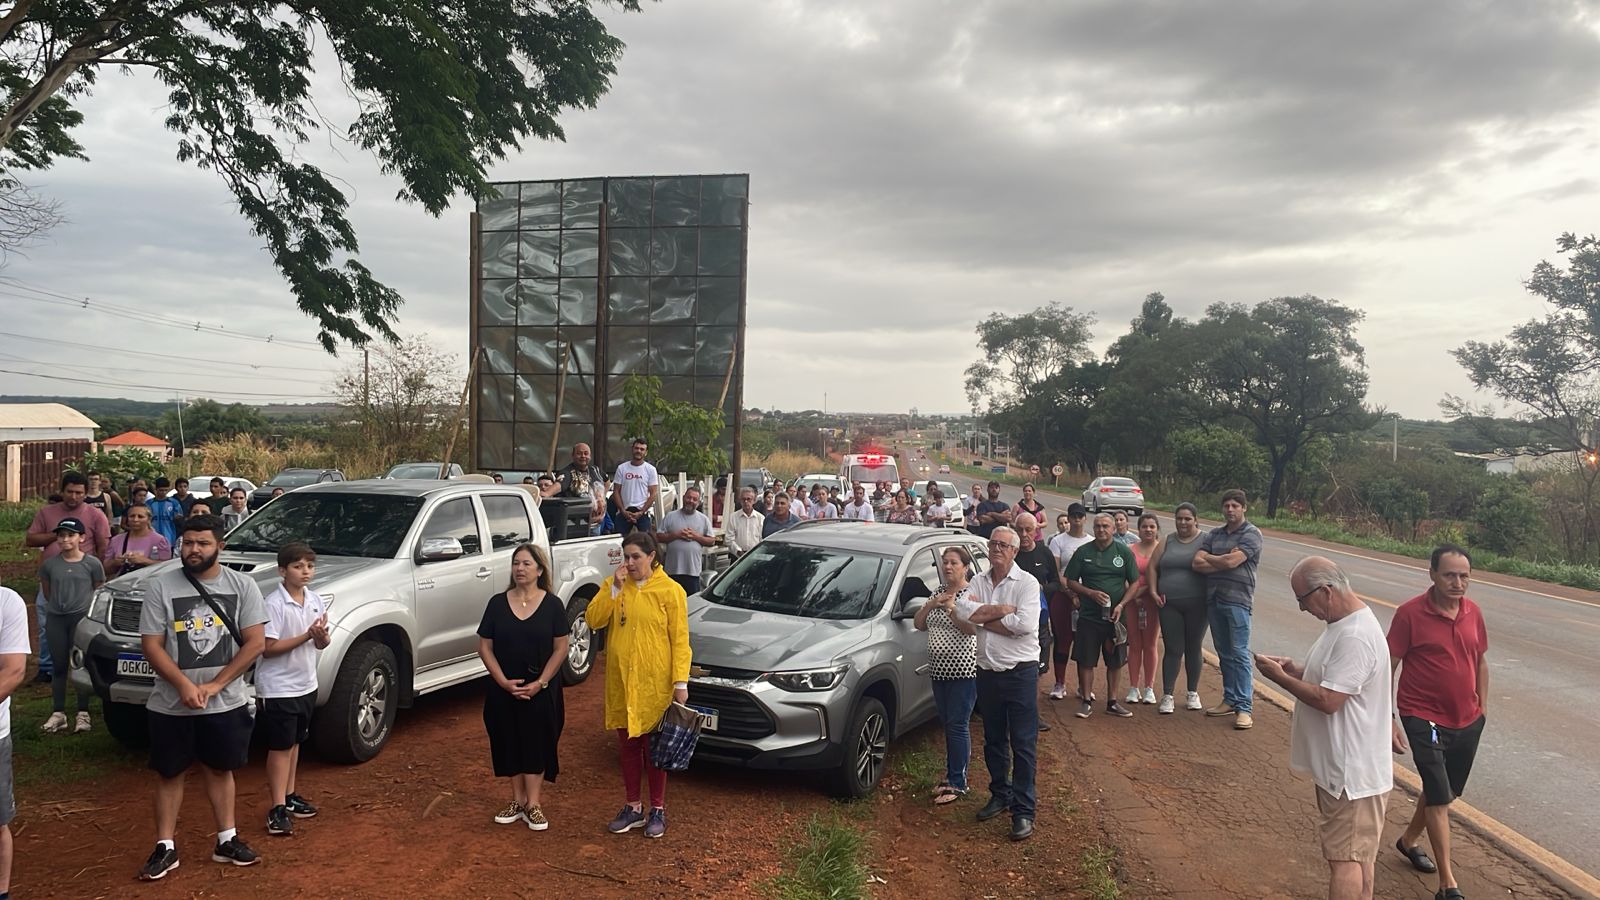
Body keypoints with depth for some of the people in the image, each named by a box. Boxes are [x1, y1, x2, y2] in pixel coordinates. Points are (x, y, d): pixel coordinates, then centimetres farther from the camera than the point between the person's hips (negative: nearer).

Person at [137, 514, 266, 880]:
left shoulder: (242, 585, -5)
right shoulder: (160, 586, -7)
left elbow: (256, 643, -8)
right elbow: (152, 645, -8)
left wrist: (214, 686, -13)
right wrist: (185, 686, -20)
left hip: (226, 702, 1)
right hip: (172, 705, -1)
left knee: (220, 769, 13)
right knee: (170, 773, 9)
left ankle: (227, 841, 24)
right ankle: (165, 848, 21)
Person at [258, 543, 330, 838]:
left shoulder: (316, 600, 3)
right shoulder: (273, 604, -17)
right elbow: (268, 648, -20)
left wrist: (323, 636, -15)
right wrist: (306, 636, -25)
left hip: (305, 684, 7)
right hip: (278, 688, -7)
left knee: (294, 742, 17)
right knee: (280, 747, -1)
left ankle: (290, 797, 30)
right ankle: (278, 809, 5)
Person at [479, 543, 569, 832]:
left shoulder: (552, 604, -5)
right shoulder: (497, 603, 0)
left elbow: (561, 648, -5)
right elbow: (484, 647, 0)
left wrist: (540, 683, -13)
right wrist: (503, 681, -10)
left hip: (541, 691, -2)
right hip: (504, 690, 2)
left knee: (537, 743, 1)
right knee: (510, 743, 9)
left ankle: (533, 804, 12)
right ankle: (517, 800, 23)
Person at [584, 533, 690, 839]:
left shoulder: (670, 590, -7)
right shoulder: (613, 585, 6)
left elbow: (679, 640, -8)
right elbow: (593, 620, -5)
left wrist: (681, 682, -13)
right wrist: (614, 588, -14)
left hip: (655, 684, -4)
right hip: (620, 682, 4)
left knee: (654, 747, 7)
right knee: (628, 746, 13)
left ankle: (658, 810, 20)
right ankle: (633, 808, 26)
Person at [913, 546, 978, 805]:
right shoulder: (937, 593, 14)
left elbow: (972, 629, -18)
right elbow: (918, 624, 10)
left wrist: (950, 607, -26)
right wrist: (931, 605, -6)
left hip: (963, 670, -7)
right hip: (939, 670, 7)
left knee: (957, 726, -5)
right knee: (948, 725, 13)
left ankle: (957, 784, 0)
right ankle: (952, 776, 22)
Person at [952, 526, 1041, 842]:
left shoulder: (1027, 583, -7)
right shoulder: (980, 582, 8)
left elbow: (1025, 624, -22)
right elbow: (962, 609, -11)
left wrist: (983, 618, -12)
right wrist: (1002, 610, -17)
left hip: (1020, 672, -5)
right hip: (988, 672, 5)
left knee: (1023, 744, -2)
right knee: (994, 741, 17)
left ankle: (1023, 810, 2)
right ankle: (1000, 795, 32)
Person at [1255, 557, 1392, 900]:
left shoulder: (1355, 637, -25)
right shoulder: (1343, 623, 8)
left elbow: (1327, 700, -27)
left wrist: (1280, 677, -15)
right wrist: (1295, 670, 4)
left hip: (1351, 771, -10)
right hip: (1344, 765, 10)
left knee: (1345, 858, -2)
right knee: (1357, 855, 19)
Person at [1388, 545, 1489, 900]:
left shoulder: (1473, 612, 0)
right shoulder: (1410, 613, -16)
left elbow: (1481, 661, 15)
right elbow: (1387, 668, -13)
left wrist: (1482, 708, 13)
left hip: (1468, 721, 6)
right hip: (1424, 719, -6)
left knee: (1446, 792, 20)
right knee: (1439, 797, -6)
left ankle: (1409, 840, 43)